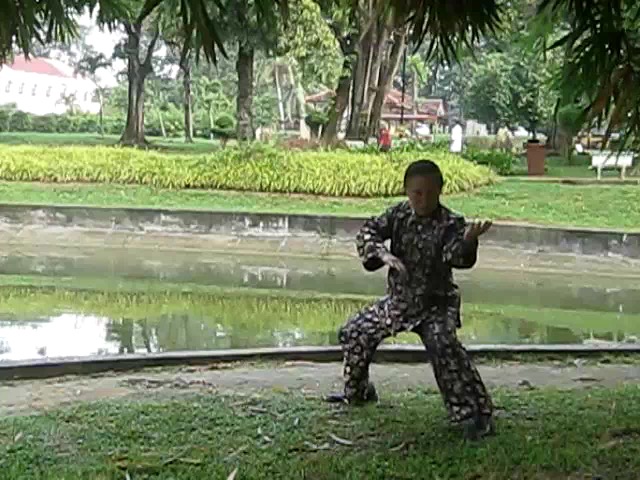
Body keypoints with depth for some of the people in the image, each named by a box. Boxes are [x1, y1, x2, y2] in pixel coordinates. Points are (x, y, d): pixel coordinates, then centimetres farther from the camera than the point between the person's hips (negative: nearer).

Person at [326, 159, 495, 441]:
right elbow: (367, 232, -8)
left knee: (443, 346, -32)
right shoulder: (399, 215, -3)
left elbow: (458, 257, -33)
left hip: (435, 303, -6)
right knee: (353, 333, 12)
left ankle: (474, 412, -24)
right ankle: (357, 393, 37)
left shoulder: (450, 224, -16)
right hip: (398, 299, 6)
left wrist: (468, 240, -56)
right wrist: (384, 254, -27)